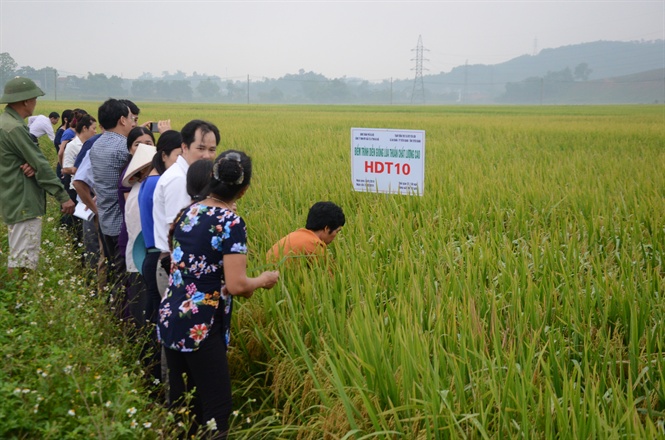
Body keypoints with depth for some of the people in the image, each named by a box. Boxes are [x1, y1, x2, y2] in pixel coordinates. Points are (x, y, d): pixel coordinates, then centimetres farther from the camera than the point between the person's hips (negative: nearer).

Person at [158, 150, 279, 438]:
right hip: (200, 327, -8)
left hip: (170, 318, 8)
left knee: (179, 404, 16)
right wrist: (263, 280, 0)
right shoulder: (230, 223, -15)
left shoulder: (188, 212, 6)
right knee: (215, 407, 1)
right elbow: (236, 286, -20)